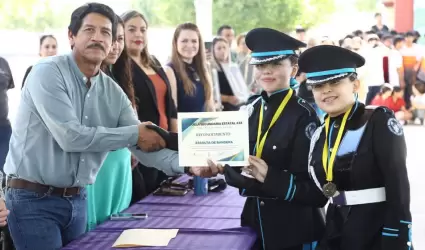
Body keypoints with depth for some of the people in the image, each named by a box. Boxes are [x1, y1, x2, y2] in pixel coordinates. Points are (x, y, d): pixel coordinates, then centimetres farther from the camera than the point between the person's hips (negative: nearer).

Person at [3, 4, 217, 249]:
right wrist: (134, 133, -18)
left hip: (77, 199, 6)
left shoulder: (114, 93, 4)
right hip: (33, 198, -6)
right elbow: (70, 137, -25)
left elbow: (144, 145, -1)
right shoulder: (47, 73, -15)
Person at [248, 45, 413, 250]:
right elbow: (316, 194, 7)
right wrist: (269, 177, 4)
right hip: (336, 232, 6)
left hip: (378, 233, -6)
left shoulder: (380, 121, -9)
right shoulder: (320, 135, 8)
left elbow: (399, 189, -14)